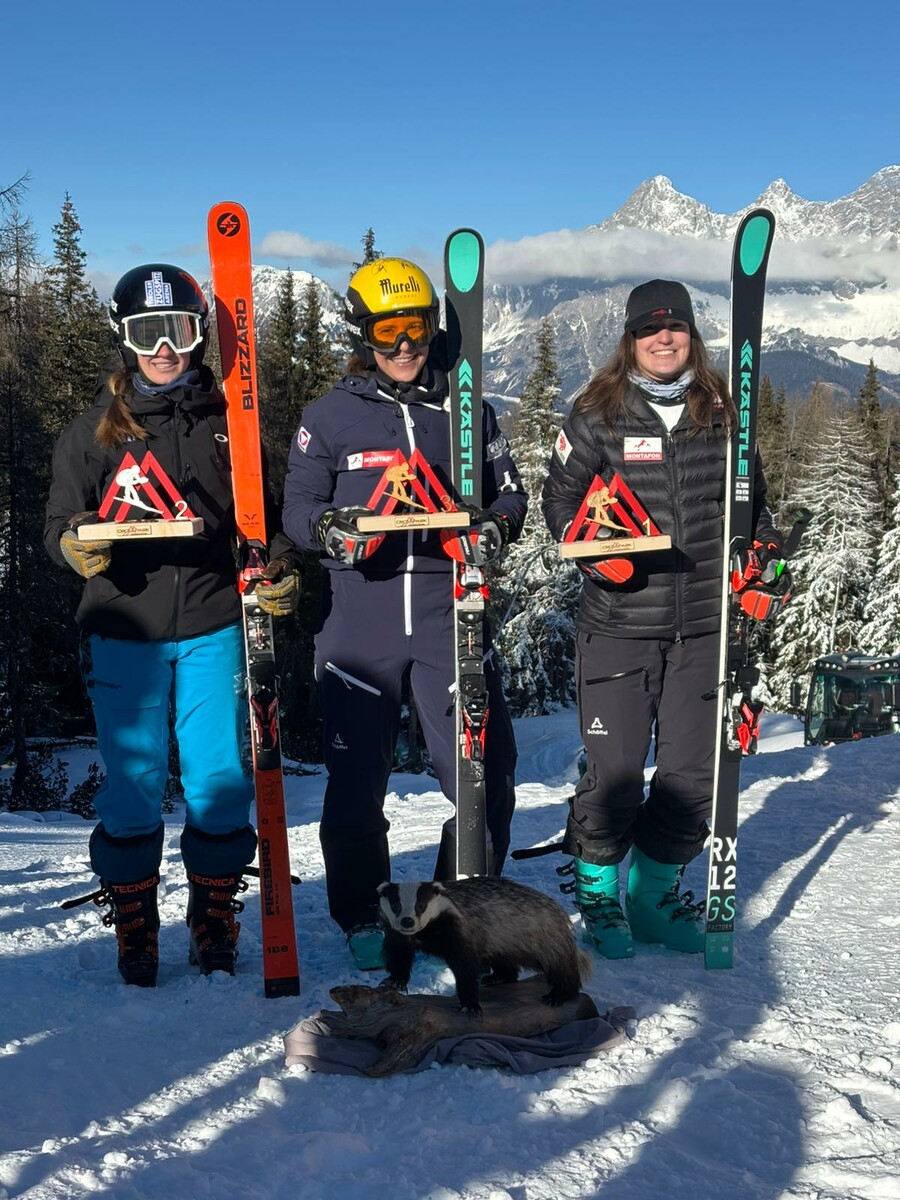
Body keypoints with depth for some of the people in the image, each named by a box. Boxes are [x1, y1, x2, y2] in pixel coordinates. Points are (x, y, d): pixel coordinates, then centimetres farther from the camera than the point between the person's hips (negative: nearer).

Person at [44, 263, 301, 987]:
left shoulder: (228, 424, 8)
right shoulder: (93, 432, 6)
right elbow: (60, 523, 5)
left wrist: (282, 569, -4)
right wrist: (73, 544, -18)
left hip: (212, 630, 1)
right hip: (123, 634, 0)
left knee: (221, 784, 0)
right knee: (133, 786, 2)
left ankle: (216, 928, 19)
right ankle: (134, 937, 19)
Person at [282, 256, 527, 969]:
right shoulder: (331, 416, 7)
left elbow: (509, 491, 17)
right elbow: (298, 509, 7)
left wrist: (495, 526, -5)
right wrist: (331, 528, -15)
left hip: (449, 610, 1)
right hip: (361, 620, -1)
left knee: (486, 771, -2)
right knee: (357, 778, 4)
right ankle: (363, 918, 24)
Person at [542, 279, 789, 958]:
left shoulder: (722, 414, 10)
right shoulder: (598, 416, 0)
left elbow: (751, 501, 22)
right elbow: (560, 498, 6)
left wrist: (766, 554, 6)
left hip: (703, 626, 3)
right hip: (619, 626, -3)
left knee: (693, 771, 6)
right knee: (615, 769, -3)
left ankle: (655, 893, 26)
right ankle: (596, 893, 20)